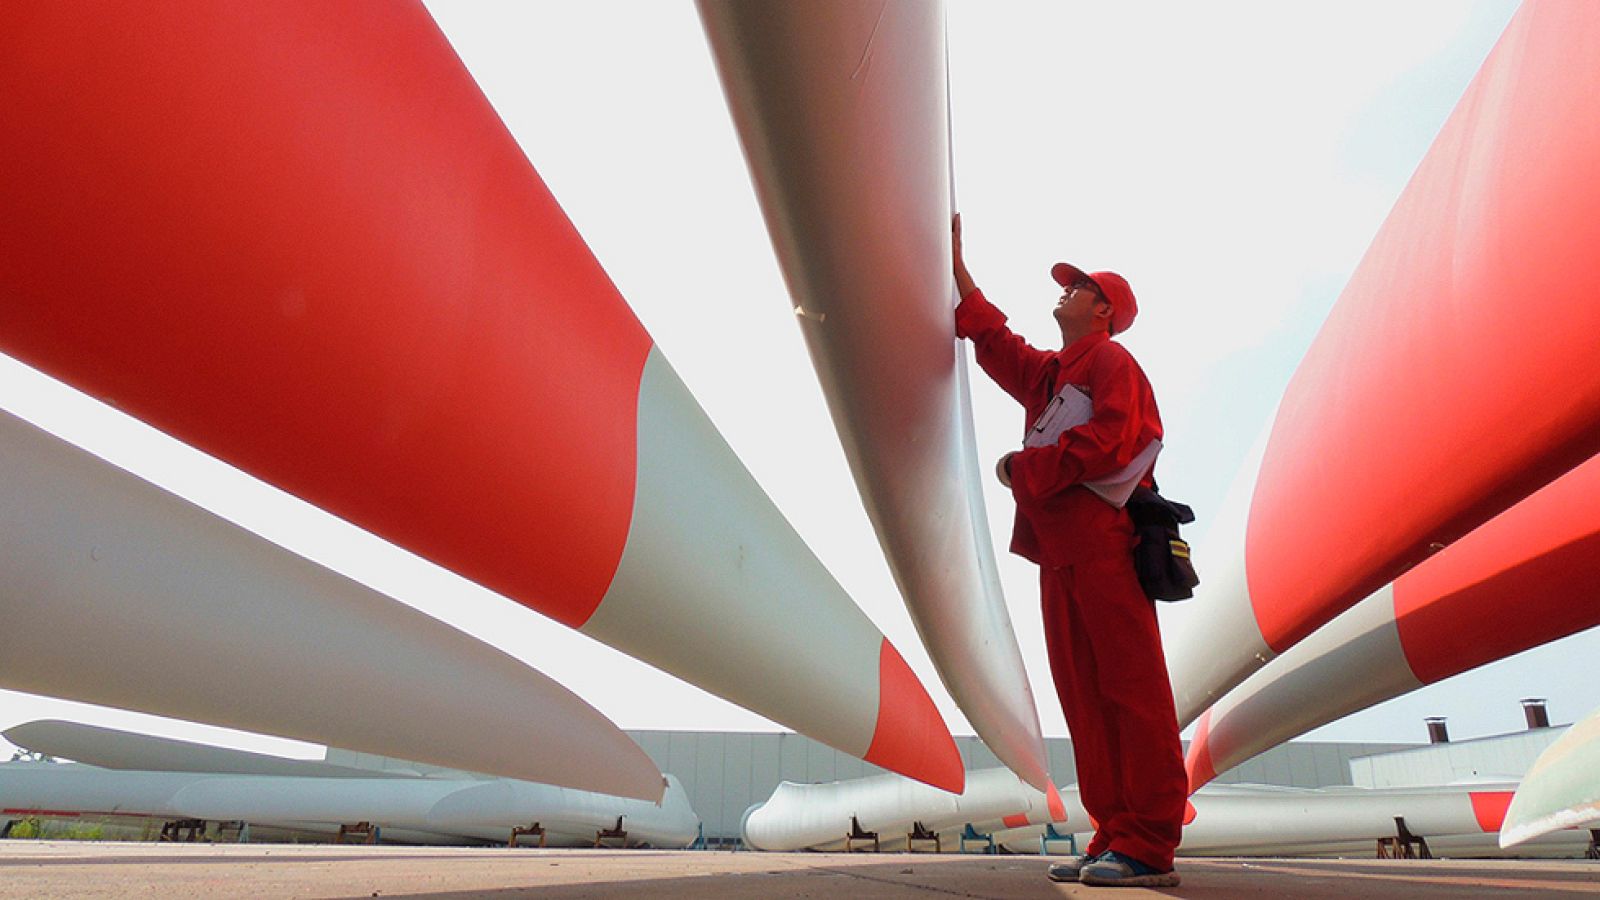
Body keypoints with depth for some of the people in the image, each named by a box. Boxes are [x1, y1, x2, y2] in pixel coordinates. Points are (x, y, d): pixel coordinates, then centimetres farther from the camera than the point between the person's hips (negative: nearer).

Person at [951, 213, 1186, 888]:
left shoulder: (1111, 363, 3)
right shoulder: (1046, 372, 27)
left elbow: (1103, 445, -14)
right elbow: (993, 338, 39)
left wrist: (1020, 468, -5)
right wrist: (958, 269, 42)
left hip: (1105, 545, -8)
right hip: (1059, 549, 9)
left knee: (1131, 692, -8)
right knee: (1084, 699, 5)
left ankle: (1149, 848, -6)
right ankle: (1114, 838, 9)